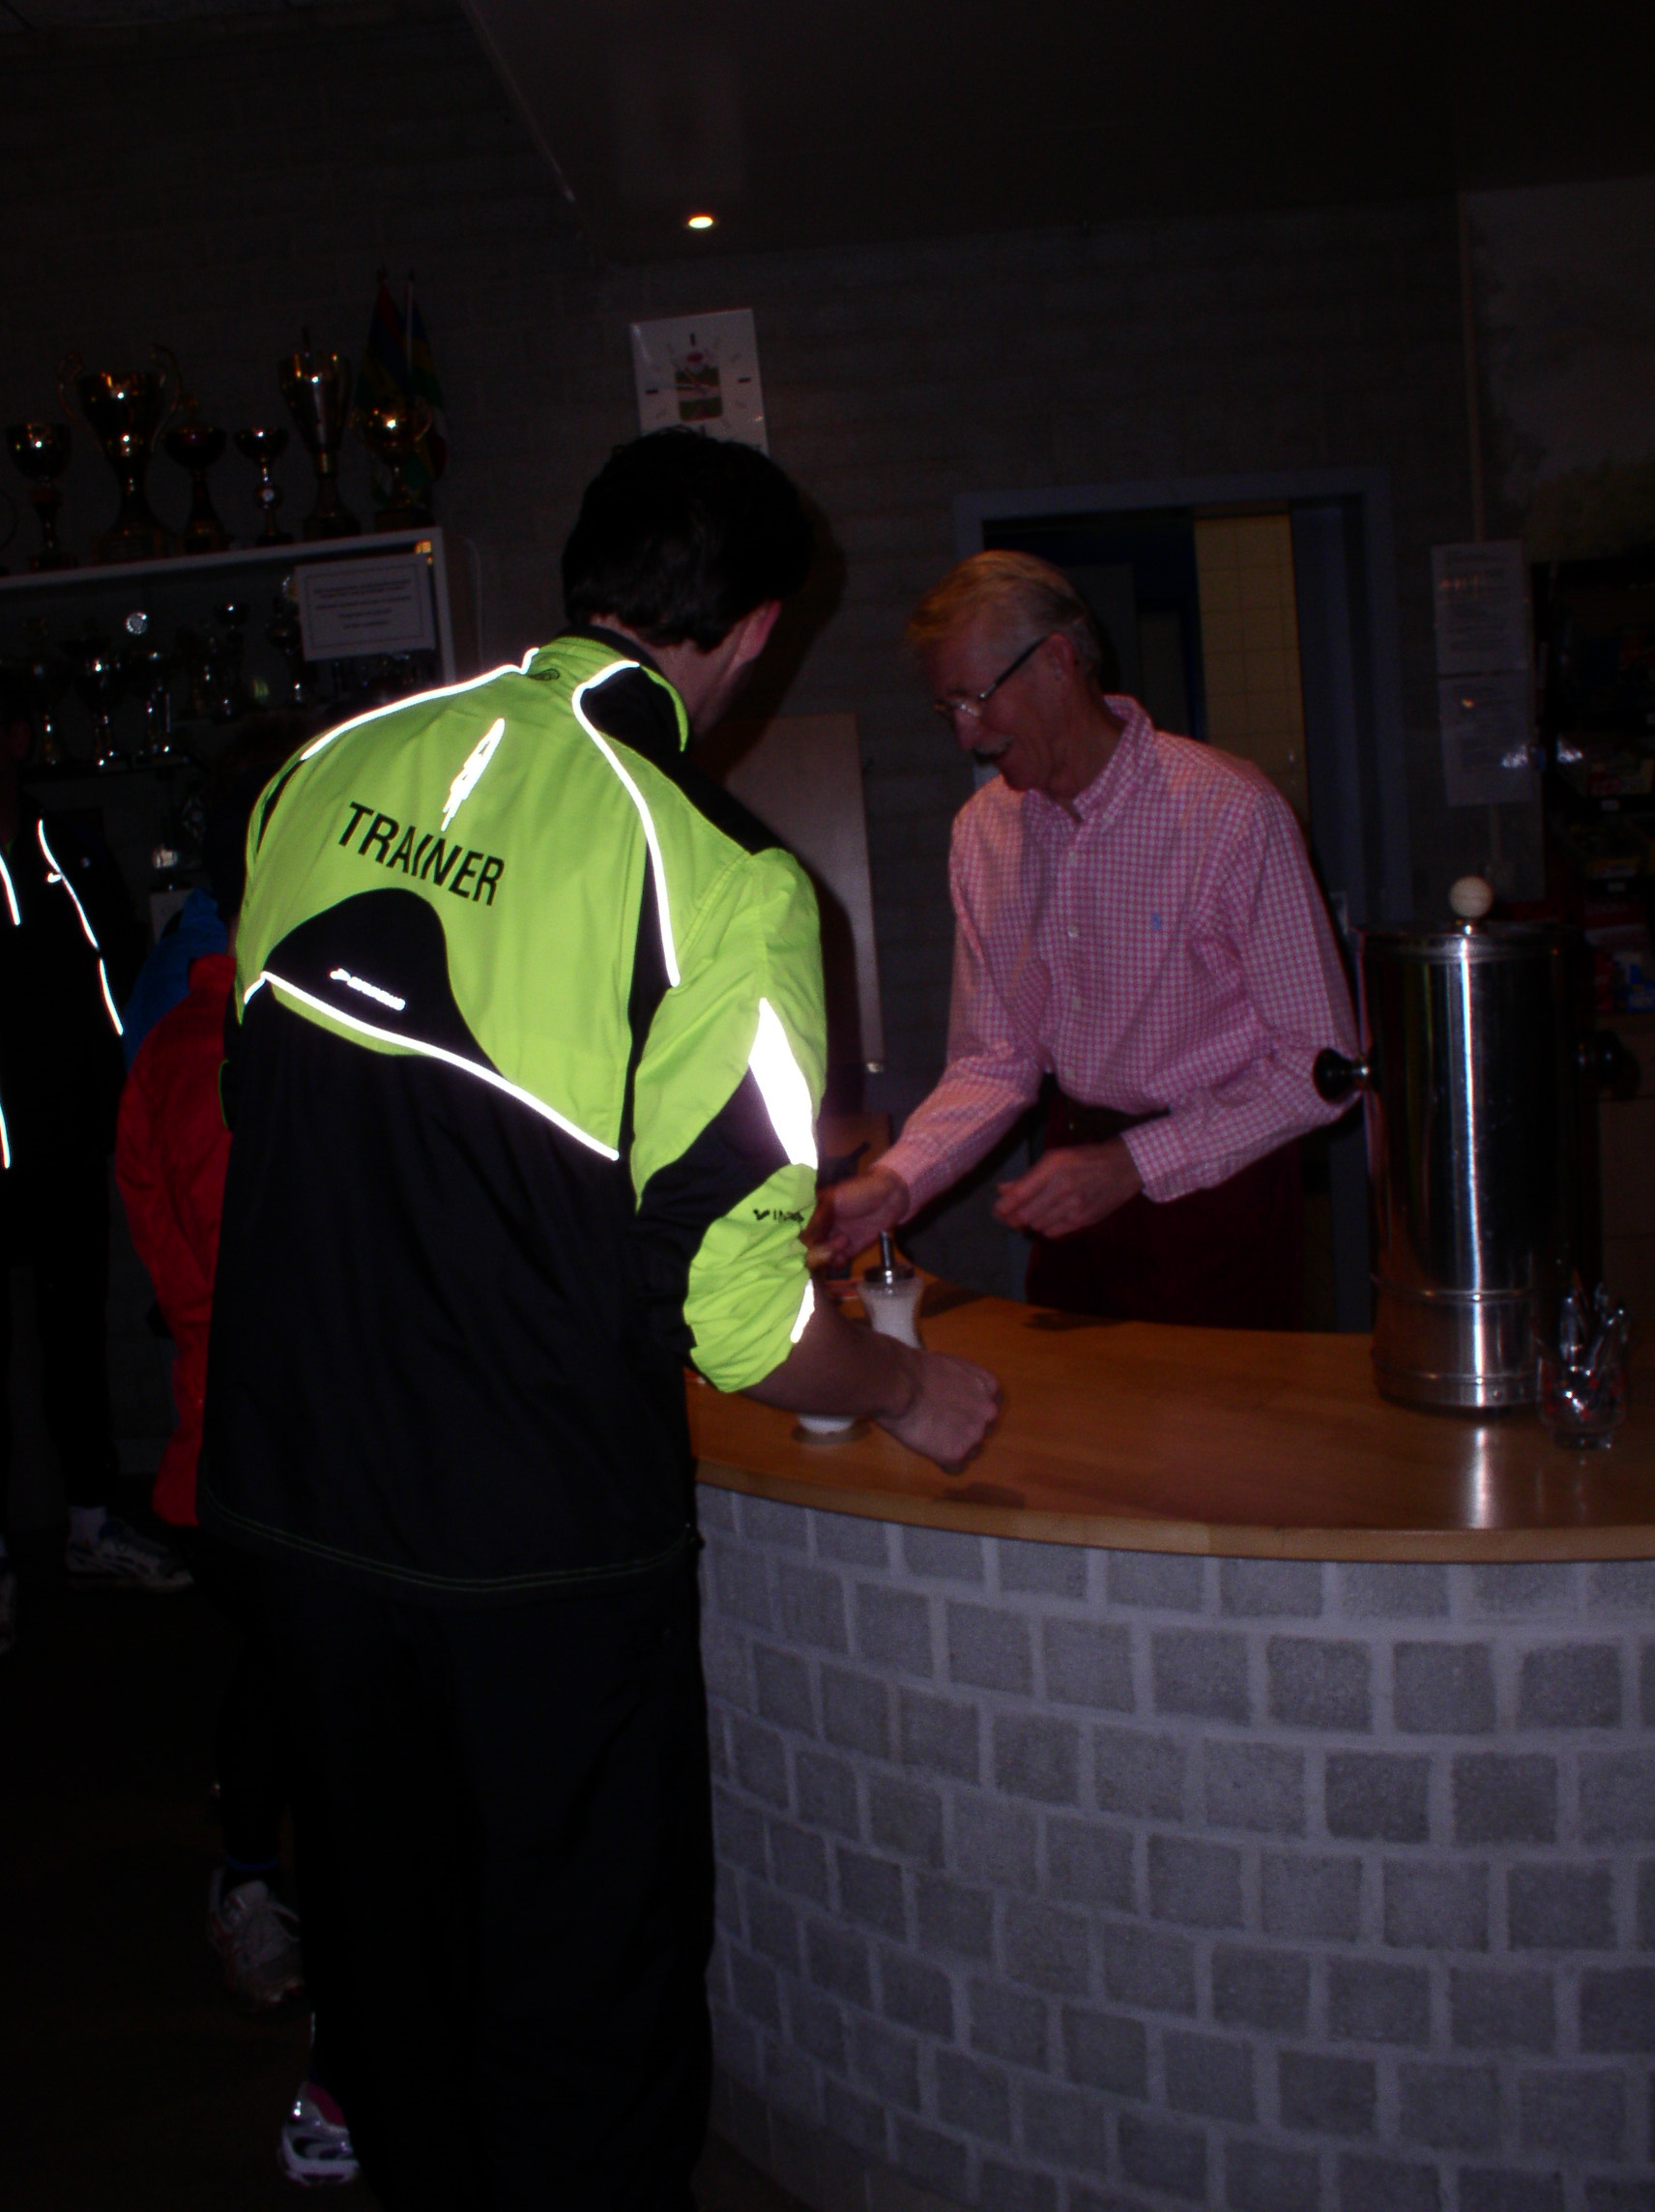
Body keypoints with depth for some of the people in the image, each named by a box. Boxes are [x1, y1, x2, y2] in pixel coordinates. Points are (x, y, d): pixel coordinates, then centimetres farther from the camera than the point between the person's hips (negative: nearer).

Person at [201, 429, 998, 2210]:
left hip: (295, 1481, 6)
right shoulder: (724, 879, -18)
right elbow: (741, 1317, -17)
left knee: (383, 1940, 25)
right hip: (541, 1530, -5)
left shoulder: (327, 771, -1)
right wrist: (909, 1391, 4)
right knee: (589, 1988, 15)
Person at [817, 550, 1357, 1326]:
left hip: (1215, 1190, -5)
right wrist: (894, 1182, -12)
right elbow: (995, 1061, 4)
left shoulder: (1233, 812, -18)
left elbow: (1317, 1064, -17)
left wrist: (1130, 1165, -22)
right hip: (1079, 1189, 5)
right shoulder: (982, 831, 0)